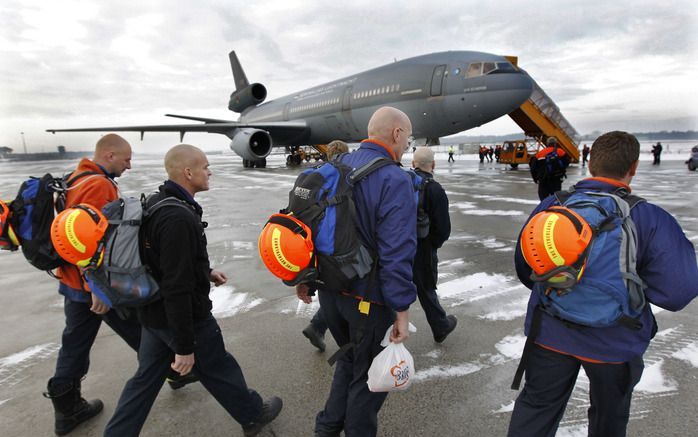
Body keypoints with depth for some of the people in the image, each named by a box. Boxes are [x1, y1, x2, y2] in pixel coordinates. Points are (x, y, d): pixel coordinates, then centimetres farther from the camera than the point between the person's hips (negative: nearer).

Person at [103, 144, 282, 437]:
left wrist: (204, 272, 20)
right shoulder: (179, 218, -30)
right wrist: (185, 346, -23)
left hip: (153, 313, 8)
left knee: (146, 378, 21)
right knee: (220, 371, 13)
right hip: (185, 316, -8)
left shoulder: (156, 202, 3)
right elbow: (177, 288, -30)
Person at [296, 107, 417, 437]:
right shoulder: (395, 181, -20)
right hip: (368, 298, -7)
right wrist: (402, 310, -16)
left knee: (349, 358, 29)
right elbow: (397, 254, -25)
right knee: (369, 374, 17)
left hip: (329, 289, 7)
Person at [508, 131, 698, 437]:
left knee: (536, 405, 20)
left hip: (550, 333, 2)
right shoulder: (652, 219, -16)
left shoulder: (550, 205, -9)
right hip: (615, 341, -1)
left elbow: (524, 269, 0)